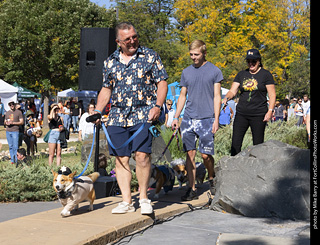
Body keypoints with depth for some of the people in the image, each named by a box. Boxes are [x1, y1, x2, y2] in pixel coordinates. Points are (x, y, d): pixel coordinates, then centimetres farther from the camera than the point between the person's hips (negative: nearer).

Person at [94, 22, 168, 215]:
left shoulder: (150, 56, 5)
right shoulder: (110, 62, 14)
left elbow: (162, 83, 3)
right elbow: (106, 89, 21)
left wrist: (157, 106, -11)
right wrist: (98, 111, 10)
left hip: (143, 114, -3)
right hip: (117, 117, 4)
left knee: (142, 155, -14)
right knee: (121, 159, 1)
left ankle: (144, 197, 5)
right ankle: (127, 201, 9)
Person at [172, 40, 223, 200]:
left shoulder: (214, 71, 2)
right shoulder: (186, 72, 13)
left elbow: (217, 97, 1)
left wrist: (216, 120, -6)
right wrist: (175, 117, 11)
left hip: (206, 119, -3)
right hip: (188, 118, 4)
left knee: (206, 155, -5)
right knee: (190, 153, 1)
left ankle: (212, 179, 24)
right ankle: (192, 189, 7)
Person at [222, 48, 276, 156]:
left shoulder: (266, 74, 1)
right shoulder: (241, 74, 12)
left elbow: (272, 95, -1)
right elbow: (233, 91, 7)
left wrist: (270, 111, -12)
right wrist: (226, 98, -15)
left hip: (258, 115, -3)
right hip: (241, 114, 3)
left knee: (258, 144, 0)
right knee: (235, 143, -2)